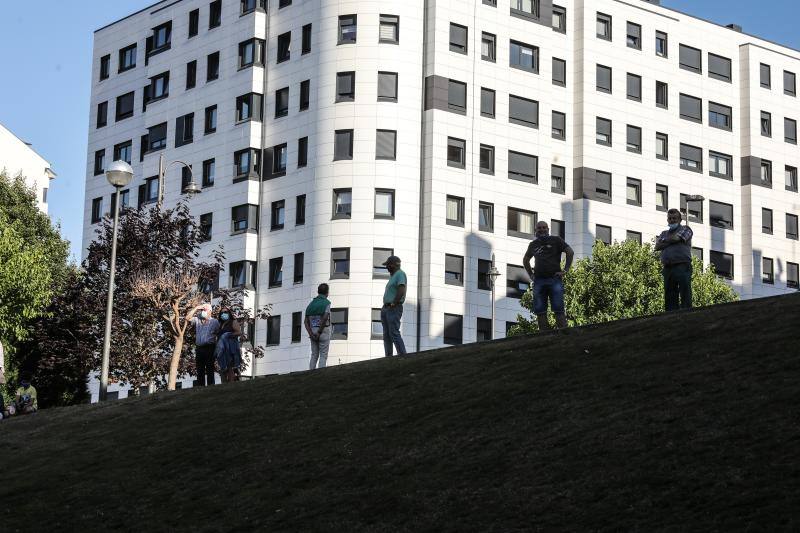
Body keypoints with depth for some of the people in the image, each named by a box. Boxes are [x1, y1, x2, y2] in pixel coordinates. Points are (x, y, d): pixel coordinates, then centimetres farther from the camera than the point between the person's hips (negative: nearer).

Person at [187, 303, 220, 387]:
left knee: (210, 370, -4)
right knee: (200, 370, 8)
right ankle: (200, 387, 13)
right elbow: (188, 318, 2)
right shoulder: (197, 320, 15)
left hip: (209, 348, -4)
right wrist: (196, 308, 1)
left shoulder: (214, 321, 5)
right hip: (199, 348, 4)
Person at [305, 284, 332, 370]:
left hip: (313, 332, 5)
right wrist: (319, 333, -16)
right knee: (323, 355, -3)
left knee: (314, 355, 10)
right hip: (324, 331, -5)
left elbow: (306, 321, 2)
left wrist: (311, 334, -7)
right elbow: (325, 318, -22)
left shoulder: (311, 303, 12)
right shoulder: (326, 303, -6)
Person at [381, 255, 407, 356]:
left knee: (394, 333, -16)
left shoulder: (400, 274, -8)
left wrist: (393, 304, -19)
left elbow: (401, 291, -21)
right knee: (387, 335, 6)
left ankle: (403, 355, -18)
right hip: (386, 309, 10)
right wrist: (385, 307, 15)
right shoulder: (393, 276, 22)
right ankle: (388, 357, 6)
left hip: (394, 309, -10)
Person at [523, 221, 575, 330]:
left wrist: (566, 270, -5)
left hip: (554, 279, -4)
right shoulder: (533, 244, 19)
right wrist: (530, 274, 20)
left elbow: (570, 252, 2)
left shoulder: (556, 240, 7)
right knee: (540, 311, -1)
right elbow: (525, 260, 33)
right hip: (538, 280, 4)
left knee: (559, 310, -8)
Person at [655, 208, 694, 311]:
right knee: (669, 297, 0)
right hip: (667, 267, 5)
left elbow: (676, 238, -6)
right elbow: (657, 246, 11)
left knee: (685, 294, -11)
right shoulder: (664, 233, 26)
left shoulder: (685, 229, 12)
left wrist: (664, 241, 9)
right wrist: (670, 241, 2)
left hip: (682, 266, -5)